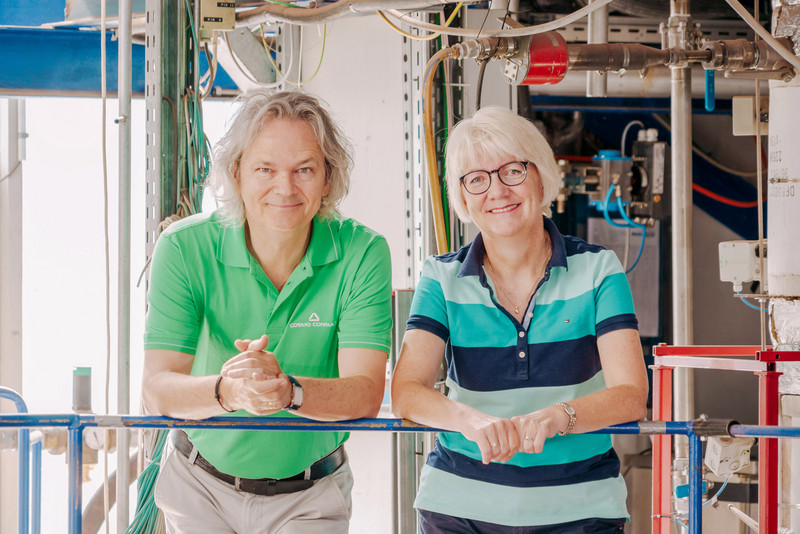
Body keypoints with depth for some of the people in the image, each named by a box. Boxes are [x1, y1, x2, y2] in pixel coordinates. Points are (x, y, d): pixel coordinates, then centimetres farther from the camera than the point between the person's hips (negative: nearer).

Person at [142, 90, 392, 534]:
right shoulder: (184, 249, -16)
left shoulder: (362, 254, -16)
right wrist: (227, 391, -45)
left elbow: (365, 393, -24)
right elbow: (157, 390, -23)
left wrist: (287, 389, -44)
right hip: (201, 487, 0)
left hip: (310, 498, 0)